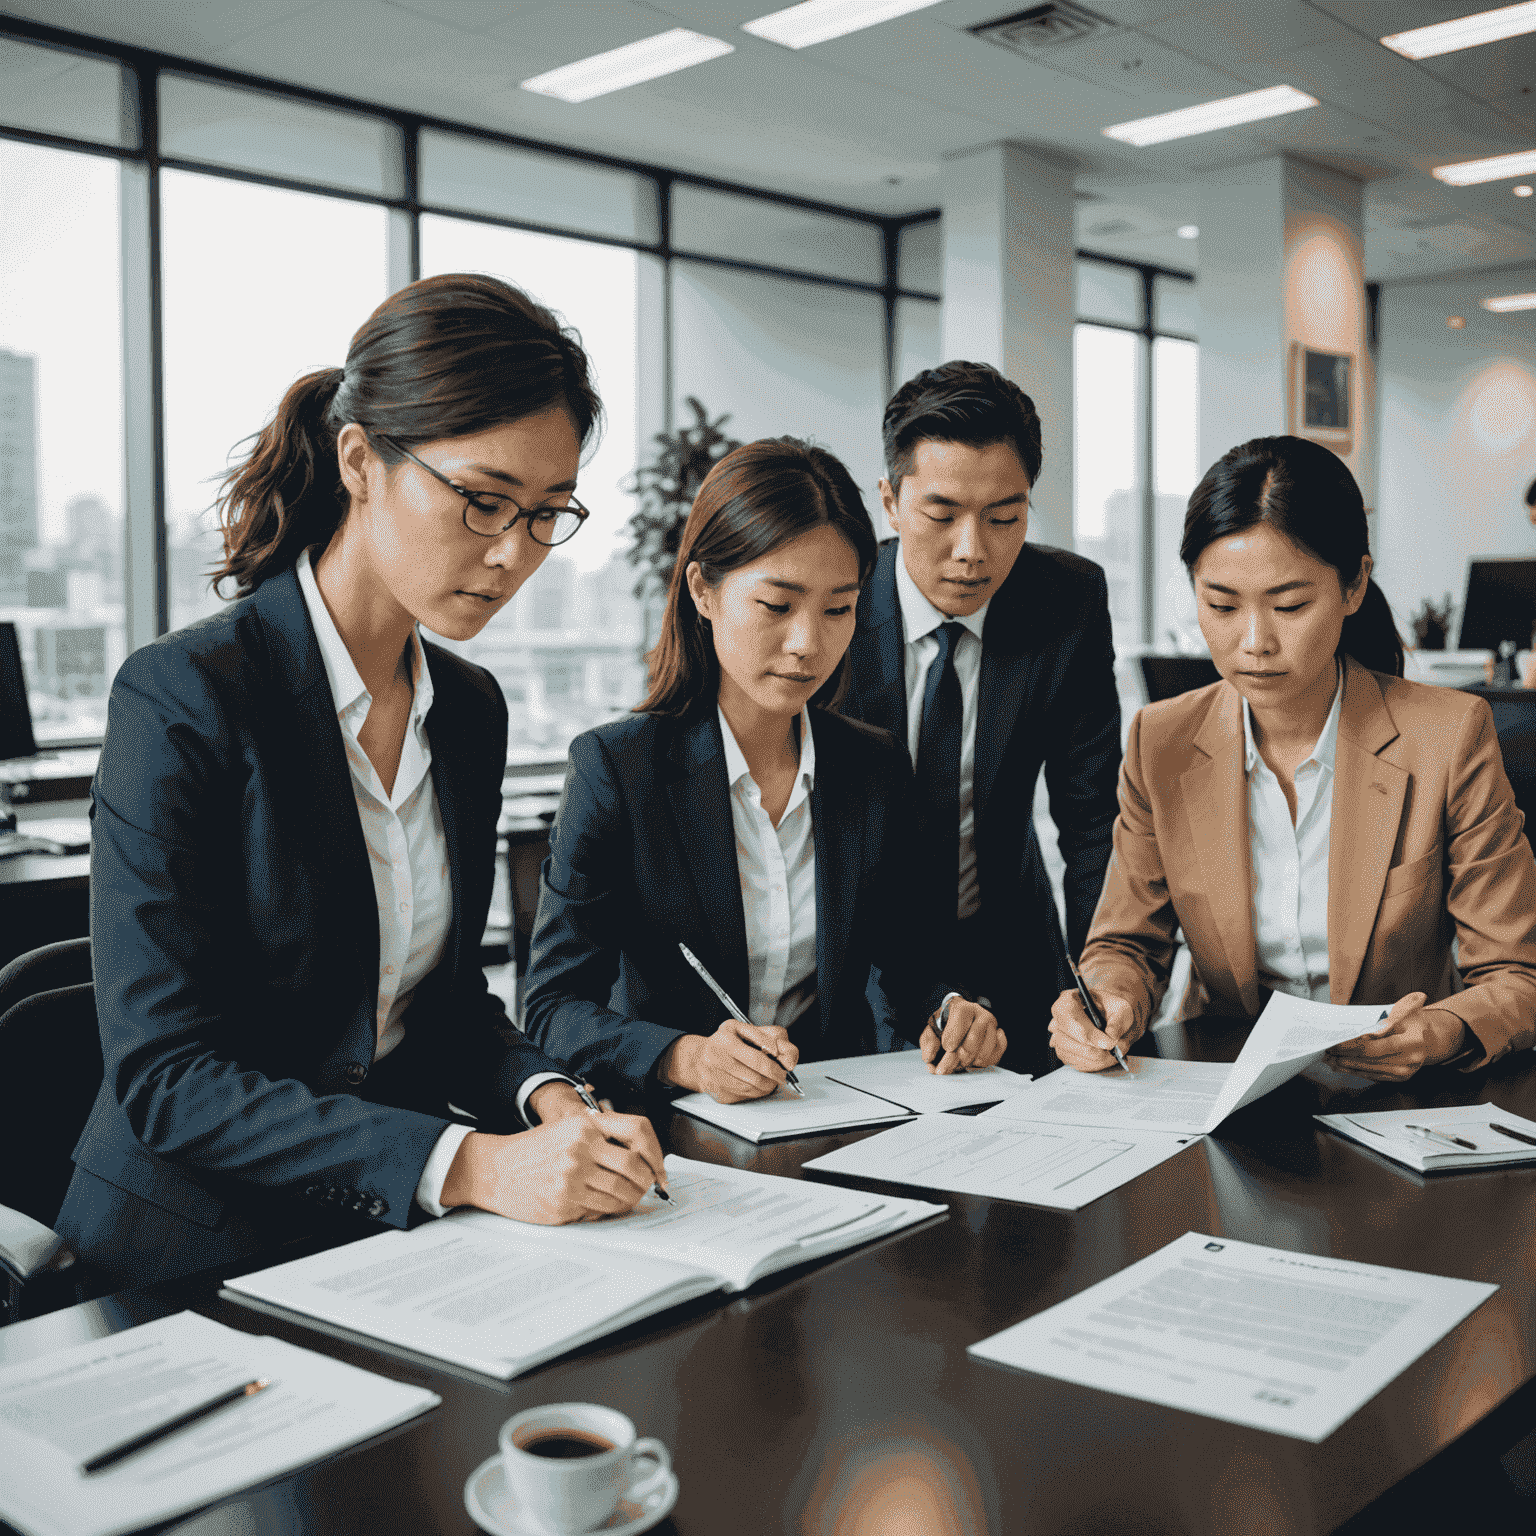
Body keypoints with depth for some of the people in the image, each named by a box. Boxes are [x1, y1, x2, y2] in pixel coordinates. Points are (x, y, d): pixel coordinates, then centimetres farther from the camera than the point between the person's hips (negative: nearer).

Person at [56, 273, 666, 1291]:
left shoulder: (470, 710, 7)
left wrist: (549, 1100, -7)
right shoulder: (183, 698, -15)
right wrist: (471, 1167, -27)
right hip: (198, 1258, -6)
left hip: (392, 1230, 7)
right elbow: (166, 1074, -18)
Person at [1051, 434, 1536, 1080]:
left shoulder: (1450, 736, -8)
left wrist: (1441, 1033, -26)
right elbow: (1126, 944, 6)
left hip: (1399, 1108, -1)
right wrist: (1109, 1003, -17)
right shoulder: (1160, 743, -1)